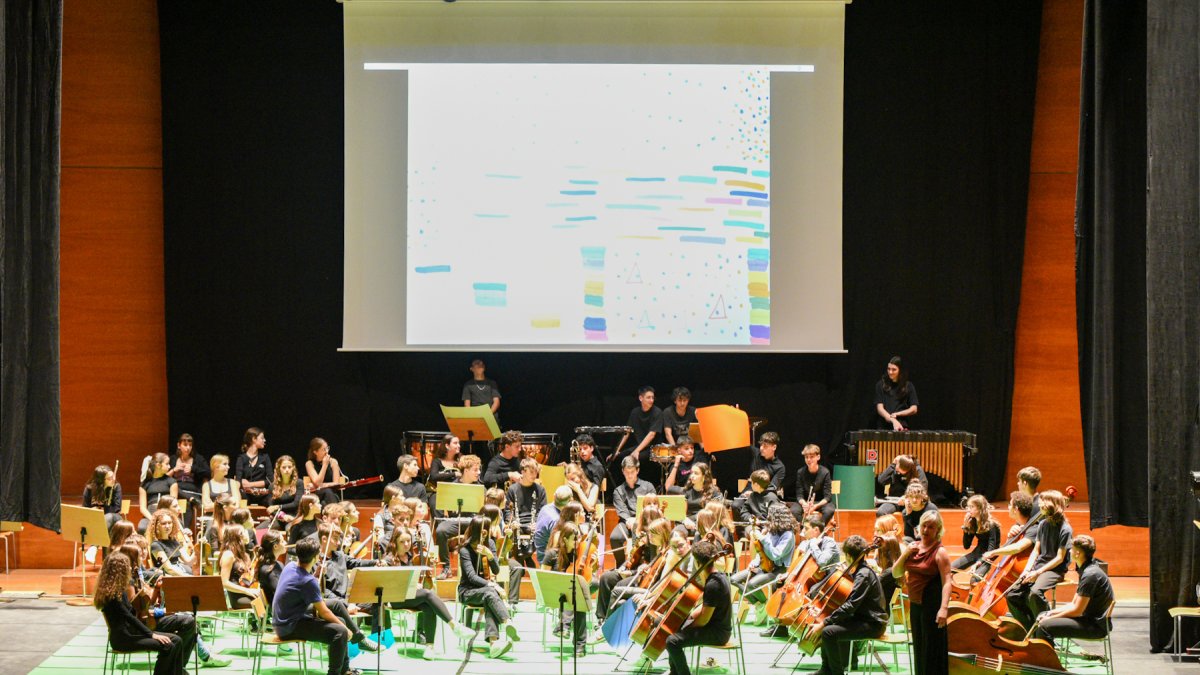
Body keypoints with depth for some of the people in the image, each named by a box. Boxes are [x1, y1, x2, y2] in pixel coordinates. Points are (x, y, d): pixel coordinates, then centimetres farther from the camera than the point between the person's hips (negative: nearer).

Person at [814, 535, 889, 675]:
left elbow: (850, 605, -28)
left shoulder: (864, 574, -21)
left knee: (828, 632, -26)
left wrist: (824, 623, -27)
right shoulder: (859, 571, 11)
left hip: (872, 624, -11)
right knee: (828, 626, 17)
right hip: (862, 617, 11)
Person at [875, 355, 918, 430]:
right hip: (884, 427, 0)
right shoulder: (881, 385, 4)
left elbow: (913, 409, 4)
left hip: (902, 427, 0)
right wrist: (893, 420, -19)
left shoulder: (908, 386, 6)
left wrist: (896, 414, -8)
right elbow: (879, 408, -3)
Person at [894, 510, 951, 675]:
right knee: (919, 647, 15)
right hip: (915, 604, 7)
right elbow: (896, 573, 9)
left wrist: (944, 607, -30)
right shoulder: (913, 547, 9)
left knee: (932, 648, -4)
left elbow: (946, 582, -19)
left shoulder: (940, 552, -11)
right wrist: (905, 554, -7)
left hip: (932, 605, -7)